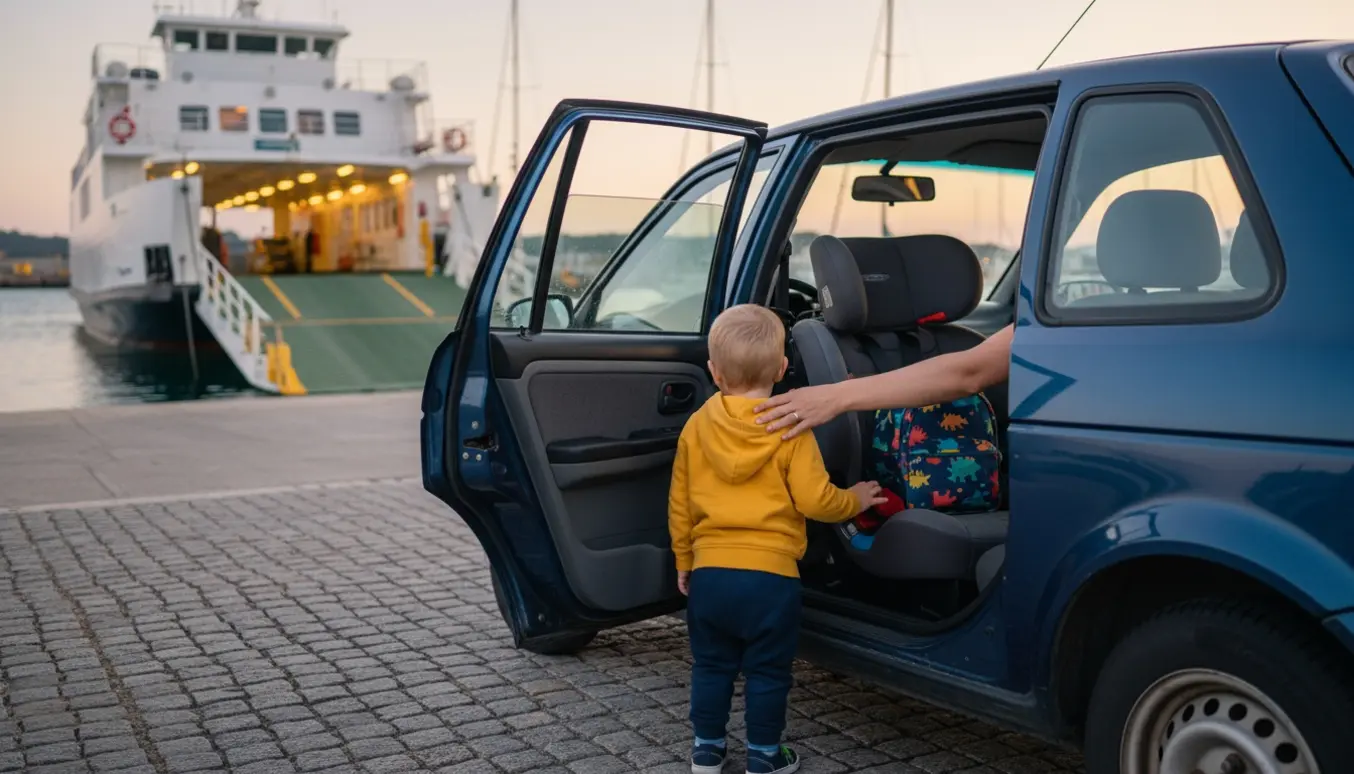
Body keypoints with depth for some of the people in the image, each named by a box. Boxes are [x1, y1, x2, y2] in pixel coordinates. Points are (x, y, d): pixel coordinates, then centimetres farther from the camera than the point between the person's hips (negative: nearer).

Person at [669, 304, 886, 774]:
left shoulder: (697, 426, 2)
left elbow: (679, 505, 8)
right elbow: (814, 500, -11)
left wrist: (684, 562, 21)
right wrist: (854, 501, 10)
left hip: (709, 572, 3)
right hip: (770, 576, -3)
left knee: (711, 666, 18)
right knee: (767, 672, 12)